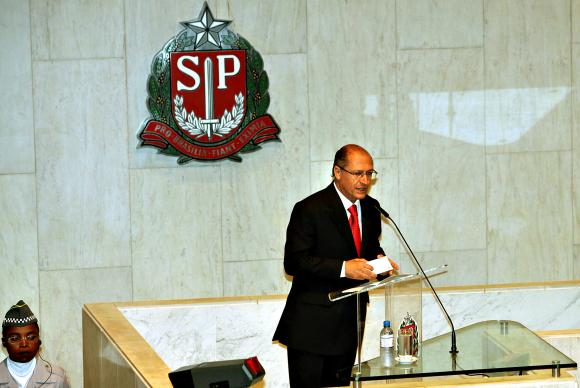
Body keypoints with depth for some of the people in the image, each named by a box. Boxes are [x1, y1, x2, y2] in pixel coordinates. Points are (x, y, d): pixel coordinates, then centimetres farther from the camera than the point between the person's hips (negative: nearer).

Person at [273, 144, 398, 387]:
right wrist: (343, 268, -25)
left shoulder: (370, 208, 10)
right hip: (311, 325, -6)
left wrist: (379, 259, -2)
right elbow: (293, 262, -17)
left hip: (350, 321, 6)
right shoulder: (310, 209, -11)